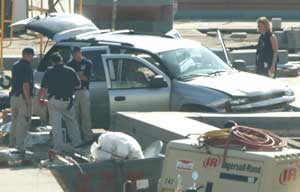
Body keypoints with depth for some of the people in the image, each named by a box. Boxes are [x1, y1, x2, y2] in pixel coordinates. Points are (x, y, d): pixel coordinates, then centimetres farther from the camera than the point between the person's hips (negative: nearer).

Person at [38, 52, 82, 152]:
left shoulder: (49, 72, -5)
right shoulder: (70, 71, 2)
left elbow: (43, 88, -7)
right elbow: (78, 85, 12)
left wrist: (40, 98, 8)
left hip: (54, 101, -3)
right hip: (67, 101, 3)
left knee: (56, 125, 2)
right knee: (71, 121, 20)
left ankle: (59, 147, 0)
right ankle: (76, 142, 28)